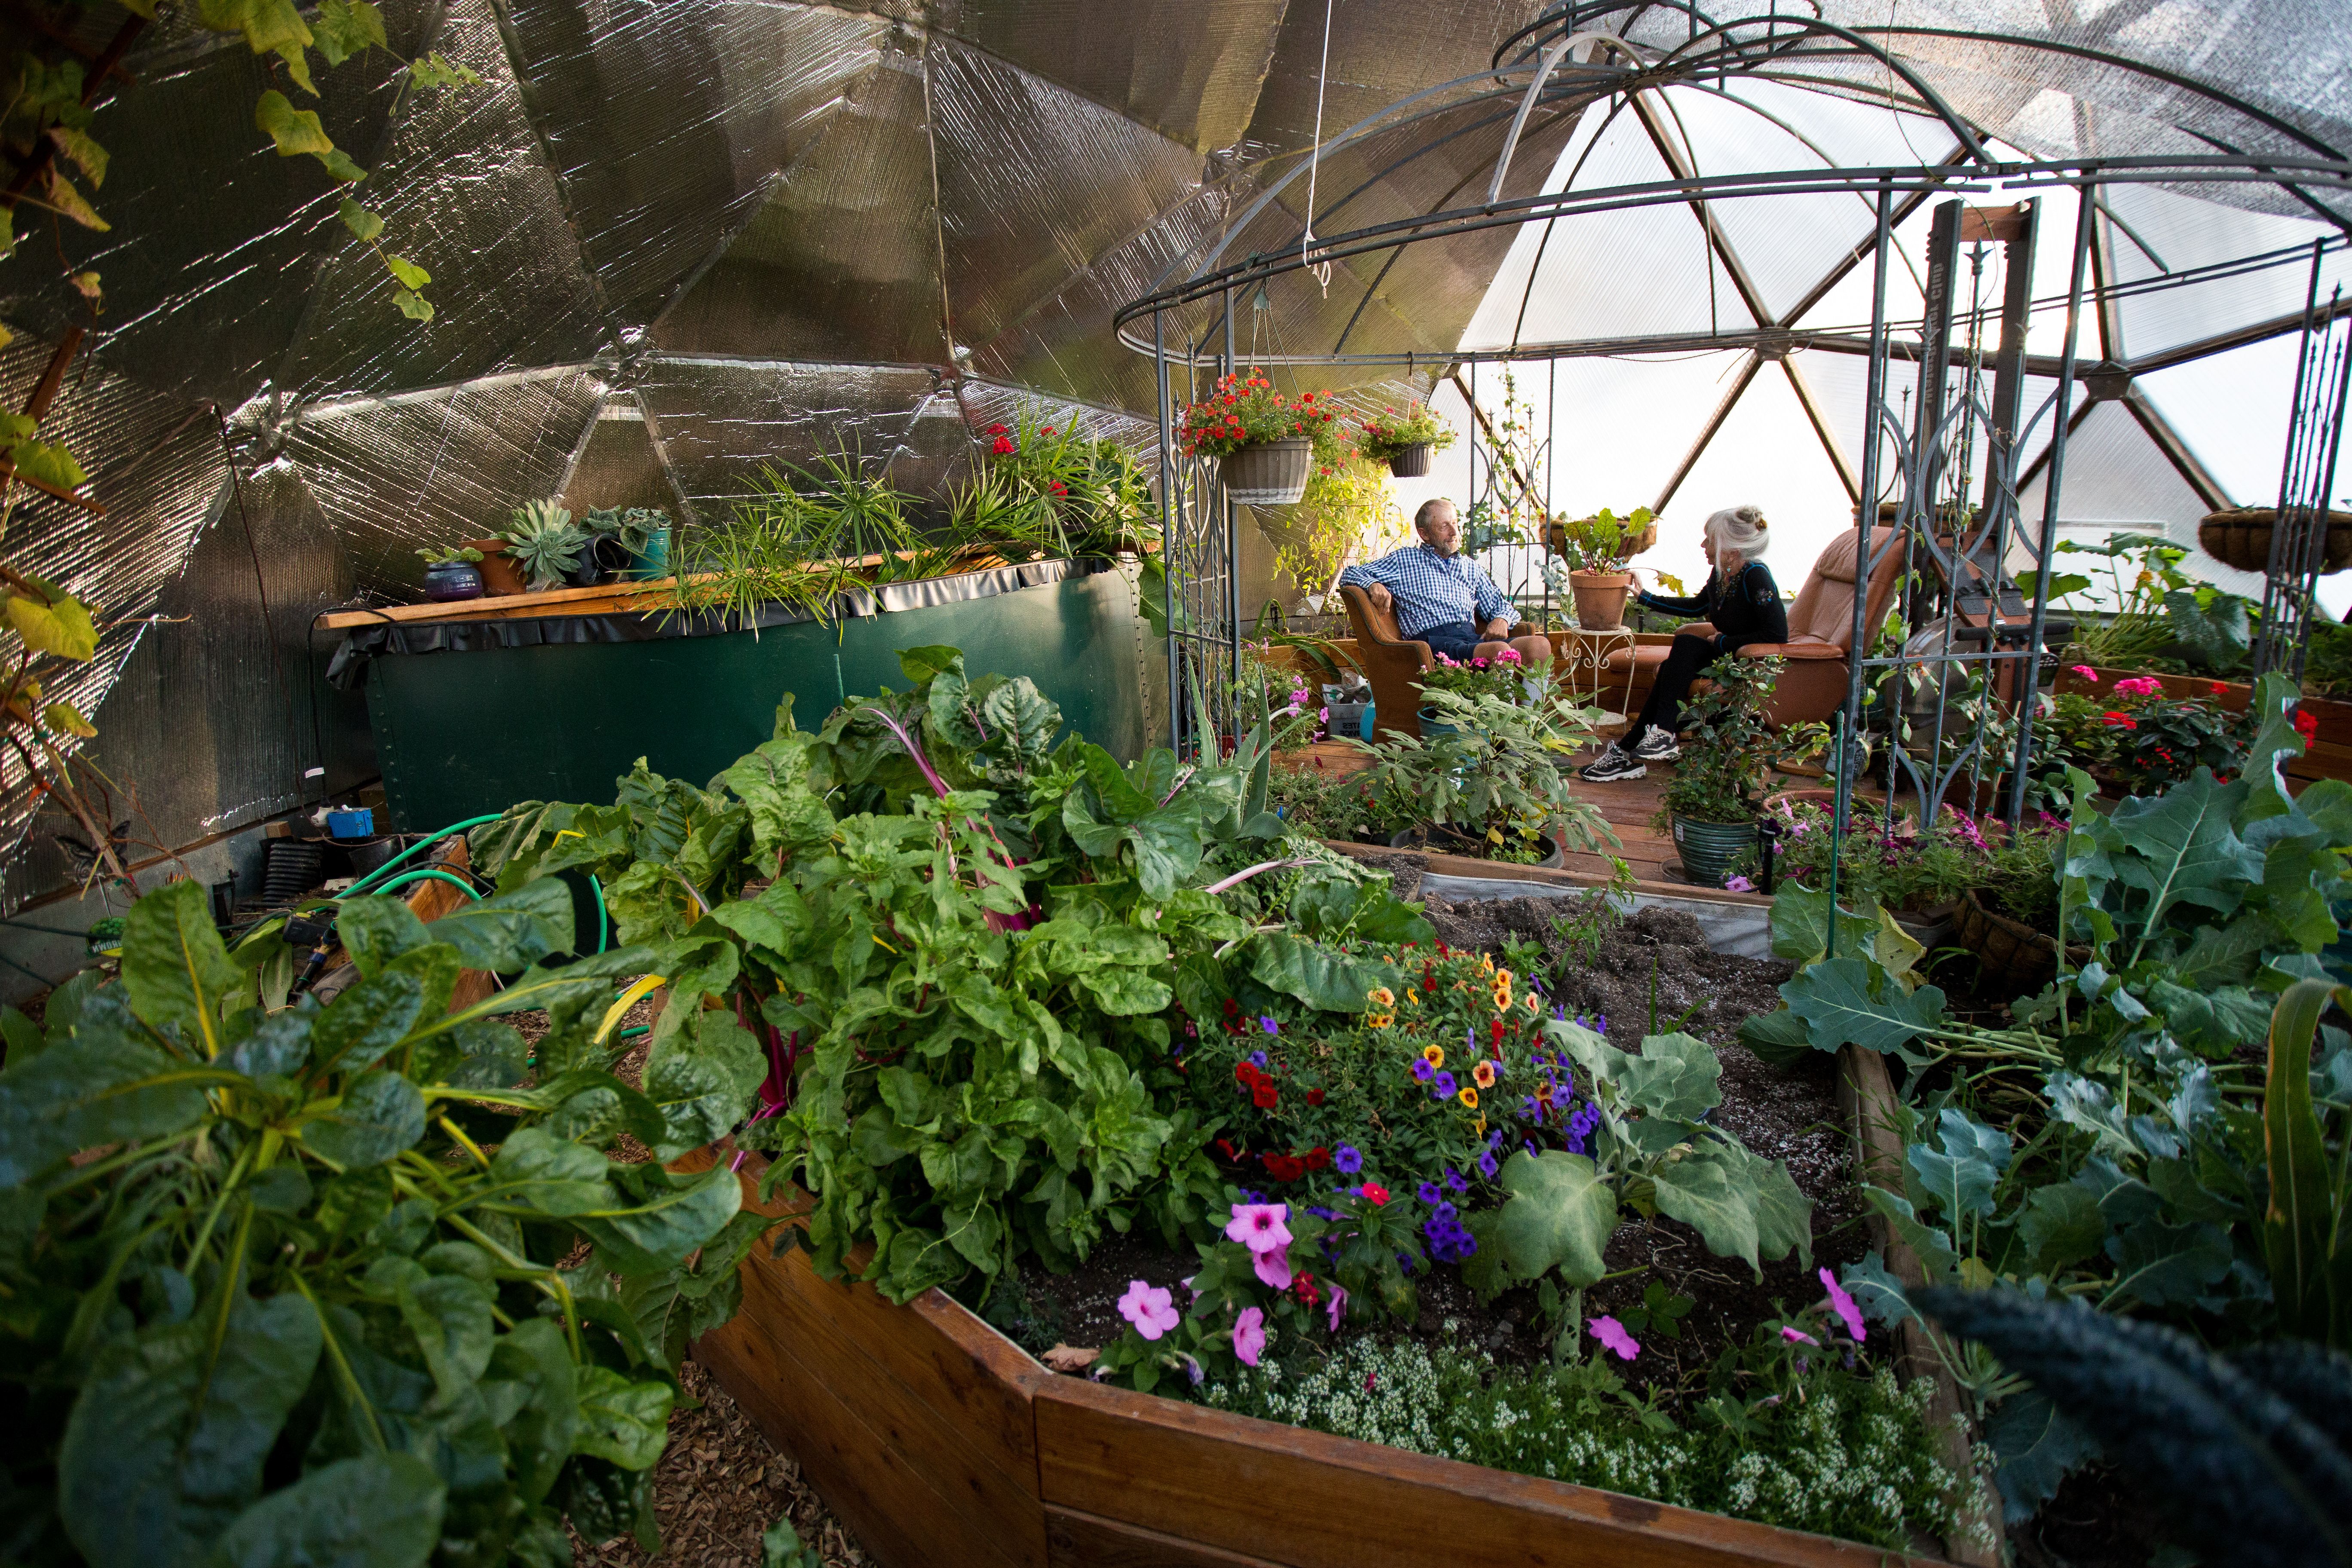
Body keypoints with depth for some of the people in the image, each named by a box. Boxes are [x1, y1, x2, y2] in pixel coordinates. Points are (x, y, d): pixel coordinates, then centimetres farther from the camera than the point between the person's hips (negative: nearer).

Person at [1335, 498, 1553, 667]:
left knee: (1540, 645, -24)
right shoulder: (1404, 560, 17)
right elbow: (1350, 575, 15)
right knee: (1499, 649, -35)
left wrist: (1501, 619, 6)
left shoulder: (1470, 567, 30)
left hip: (1472, 638, 5)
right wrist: (1373, 584, -9)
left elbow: (1499, 604, 32)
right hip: (1432, 640, -5)